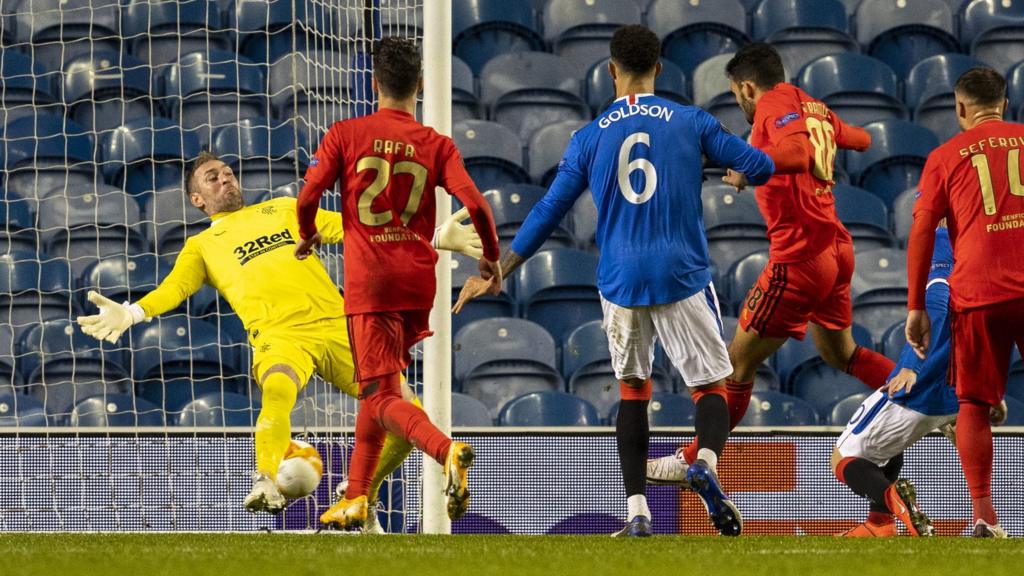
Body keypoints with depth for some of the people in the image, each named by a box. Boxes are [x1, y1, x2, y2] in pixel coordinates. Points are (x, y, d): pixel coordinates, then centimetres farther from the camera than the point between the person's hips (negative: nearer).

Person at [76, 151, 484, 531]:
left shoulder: (283, 209, 28)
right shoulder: (201, 246, 22)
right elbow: (176, 286, 4)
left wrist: (436, 238, 16)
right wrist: (131, 313, -19)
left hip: (336, 324, 3)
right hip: (281, 335, -3)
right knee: (277, 391, -39)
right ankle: (266, 483, -46)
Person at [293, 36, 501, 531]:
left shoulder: (346, 135, -2)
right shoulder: (436, 145, 1)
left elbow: (307, 198, -5)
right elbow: (476, 205, -9)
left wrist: (308, 237, 17)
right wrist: (492, 257, 9)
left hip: (368, 281, -4)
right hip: (418, 281, 4)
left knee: (382, 398, -7)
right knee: (377, 389, 19)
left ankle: (447, 451, -35)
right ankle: (355, 500, 23)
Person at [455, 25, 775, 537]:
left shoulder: (590, 138, 4)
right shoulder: (690, 122, 1)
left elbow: (547, 212, 5)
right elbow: (760, 167, 1)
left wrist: (497, 272, 14)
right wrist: (742, 171, 26)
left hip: (620, 282, 1)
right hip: (683, 278, -1)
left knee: (632, 390, 15)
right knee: (710, 384, 5)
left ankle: (637, 512, 7)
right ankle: (706, 460, -27)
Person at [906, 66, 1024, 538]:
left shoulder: (945, 157, 7)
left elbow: (921, 234, 3)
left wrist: (916, 307, 6)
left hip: (976, 294, -1)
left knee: (973, 404, 6)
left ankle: (983, 514, -4)